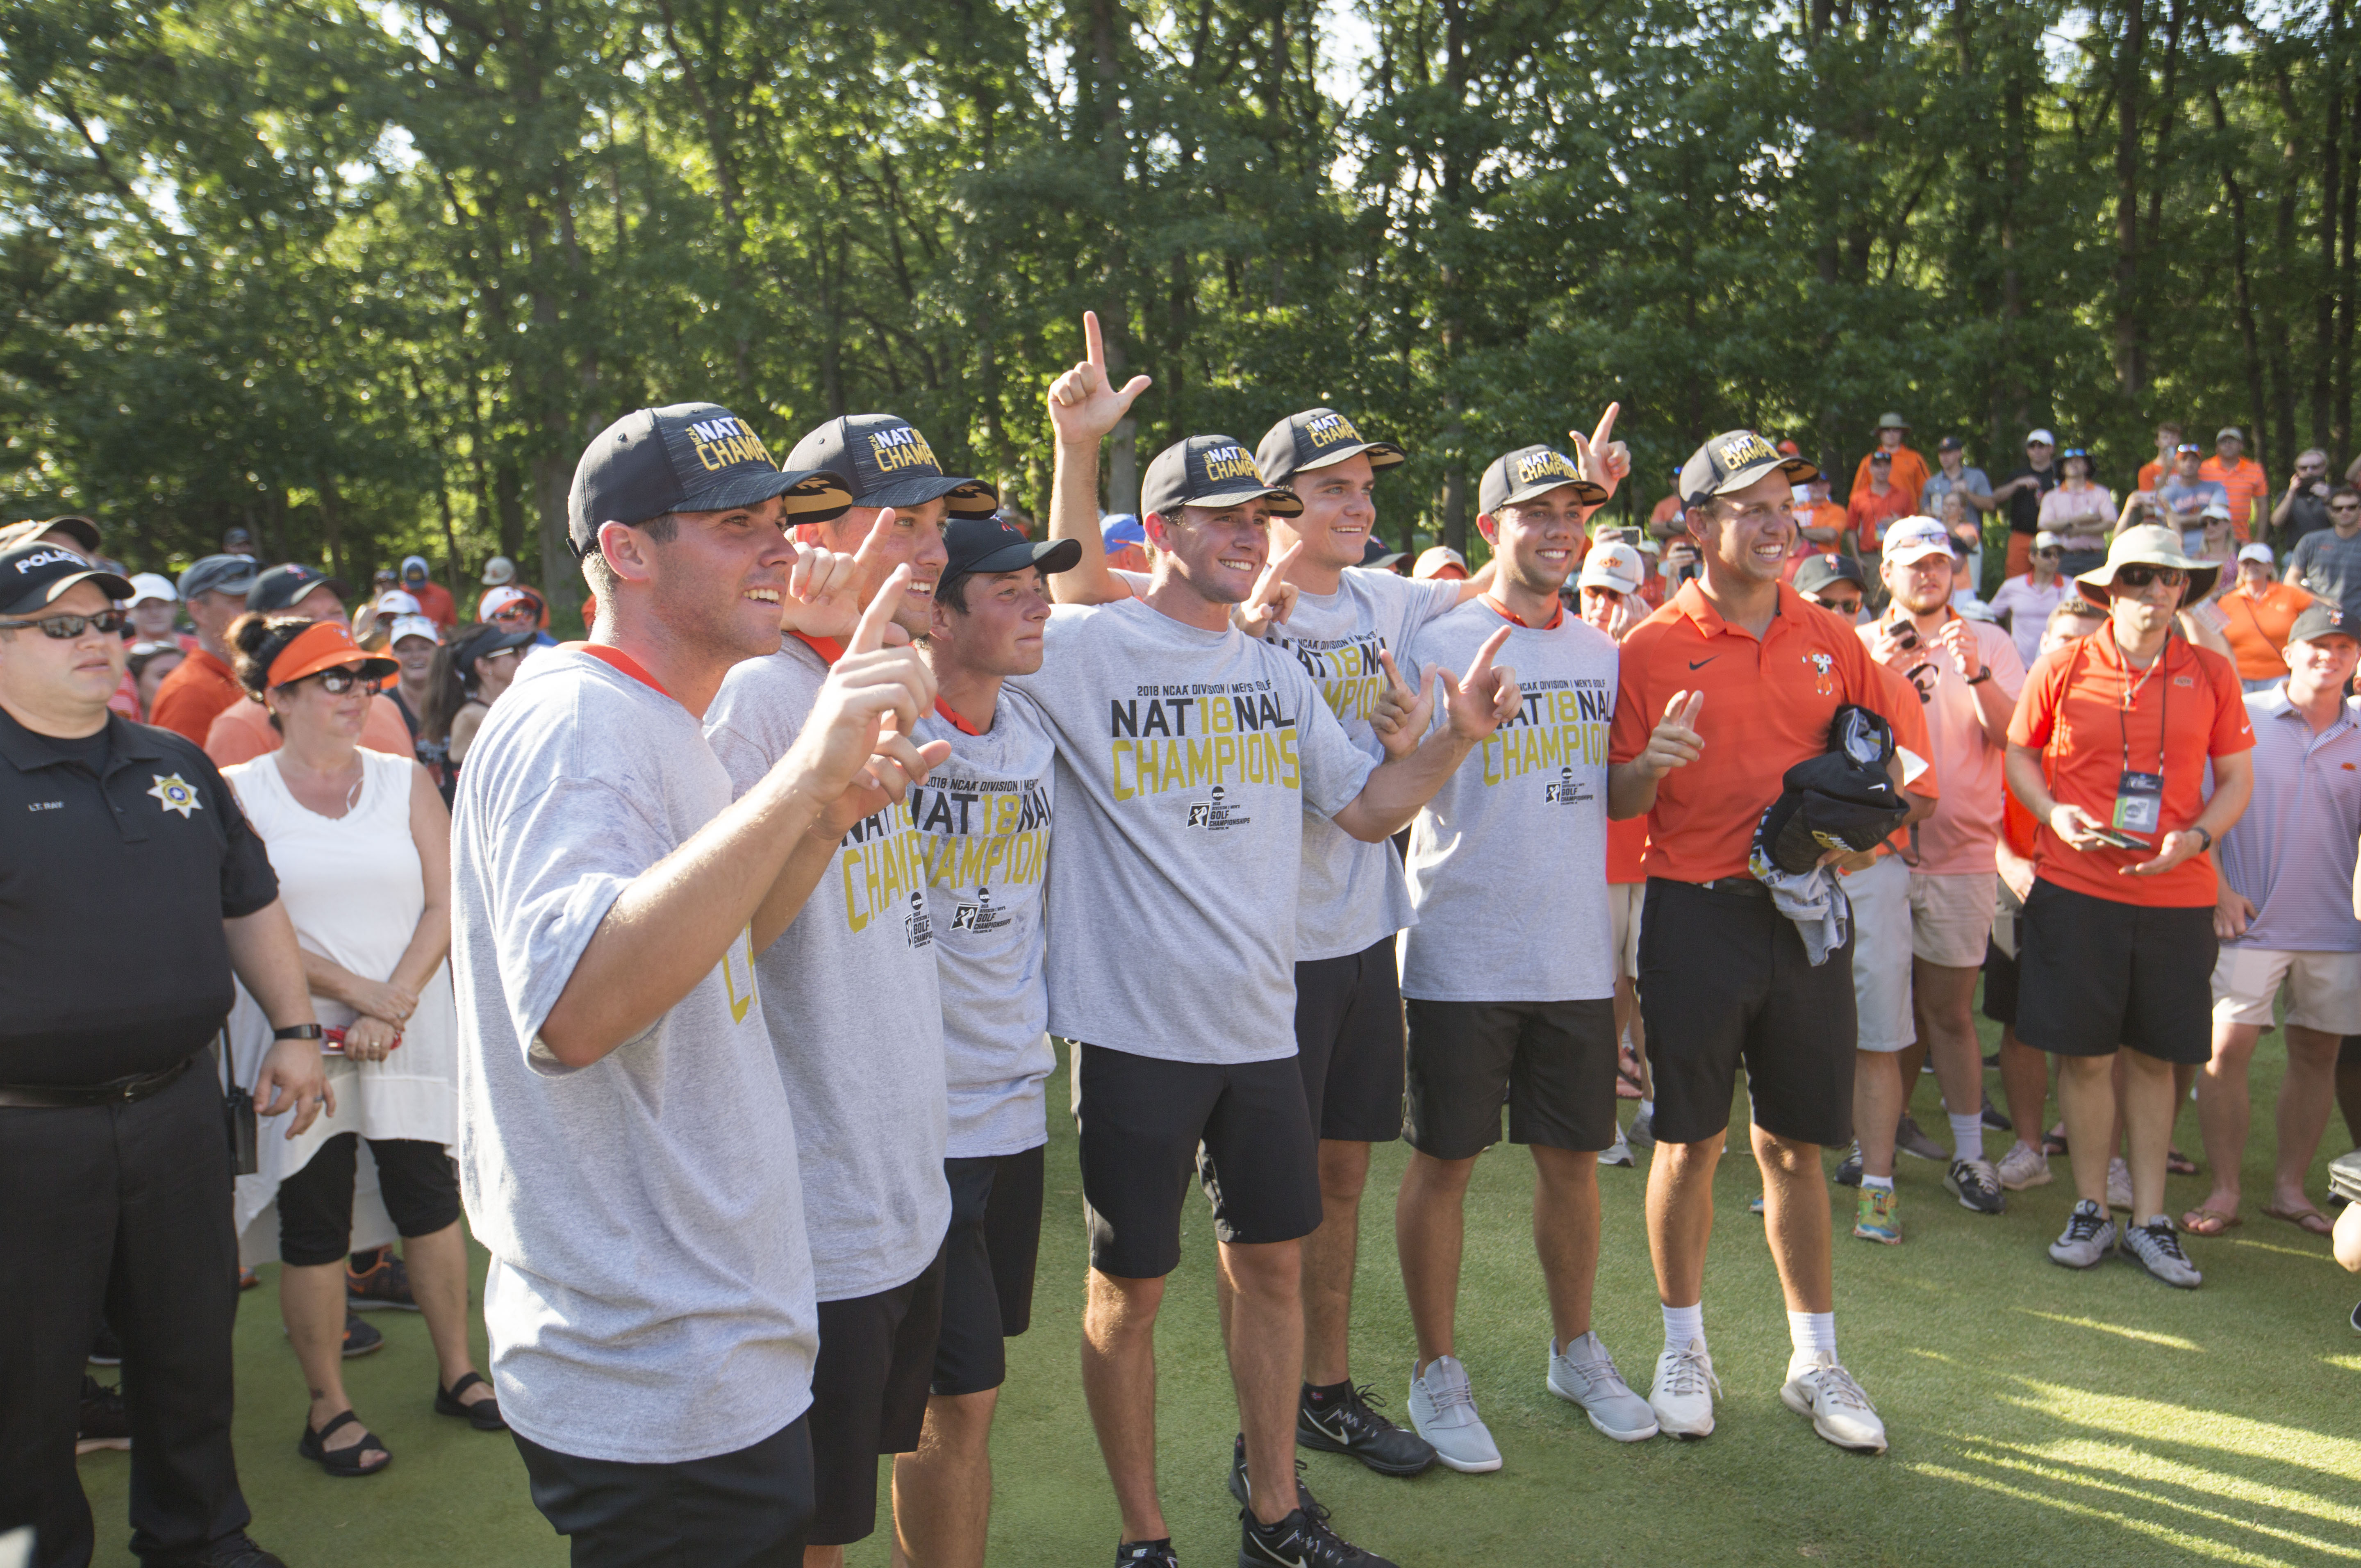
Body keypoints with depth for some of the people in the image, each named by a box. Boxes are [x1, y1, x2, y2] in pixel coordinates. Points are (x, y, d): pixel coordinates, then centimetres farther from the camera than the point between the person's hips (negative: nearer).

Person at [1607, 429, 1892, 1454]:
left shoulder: (1831, 642, 8)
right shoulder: (1651, 649, -3)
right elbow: (1615, 802, -3)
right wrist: (1653, 764, -24)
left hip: (1807, 913, 3)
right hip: (1695, 916, -3)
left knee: (1797, 1145, 11)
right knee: (1690, 1142, 6)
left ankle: (1814, 1360, 24)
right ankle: (1684, 1347, 24)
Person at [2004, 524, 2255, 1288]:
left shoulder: (2212, 675, 5)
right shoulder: (2063, 668, 0)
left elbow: (2236, 779, 9)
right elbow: (2020, 756, 9)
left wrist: (2195, 837, -9)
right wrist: (2054, 814, -9)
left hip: (2176, 895, 2)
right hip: (2076, 888, -1)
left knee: (2155, 1057, 8)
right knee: (2085, 1054, 3)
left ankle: (2150, 1219, 20)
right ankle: (2091, 1210, 19)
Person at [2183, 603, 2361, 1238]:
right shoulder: (2243, 717, -3)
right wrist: (2218, 888, -7)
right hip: (2250, 921, -3)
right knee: (2227, 1047, -6)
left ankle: (2290, 1187, 21)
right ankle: (2224, 1189, 5)